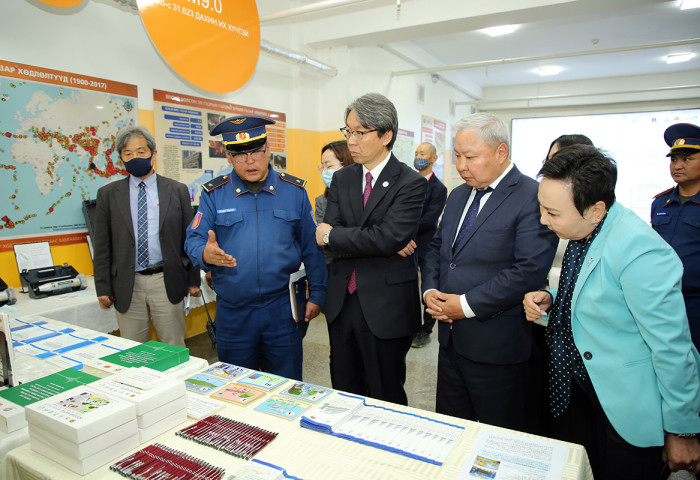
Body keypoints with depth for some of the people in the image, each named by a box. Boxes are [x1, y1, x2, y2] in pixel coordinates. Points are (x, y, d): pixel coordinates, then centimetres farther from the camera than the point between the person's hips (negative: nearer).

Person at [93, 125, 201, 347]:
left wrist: (194, 280, 3)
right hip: (127, 285, 1)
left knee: (174, 349, 8)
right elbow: (102, 245, 7)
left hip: (166, 282, -1)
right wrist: (103, 287, 2)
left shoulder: (177, 191, 3)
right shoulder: (108, 194, 6)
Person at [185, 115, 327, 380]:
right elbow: (194, 238, 0)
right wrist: (205, 253, -24)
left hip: (282, 309, 0)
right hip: (233, 313, 1)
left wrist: (317, 294, 0)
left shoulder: (294, 191, 2)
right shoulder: (214, 194, 2)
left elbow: (312, 247, 4)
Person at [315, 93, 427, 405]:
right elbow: (327, 234, -5)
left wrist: (332, 235, -12)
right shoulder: (342, 179, 8)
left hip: (385, 306, -5)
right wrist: (387, 245, -16)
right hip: (342, 301, 5)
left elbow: (387, 237, -23)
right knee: (344, 393, 18)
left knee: (385, 397, 12)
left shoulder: (410, 183, -10)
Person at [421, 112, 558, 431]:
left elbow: (530, 270, -23)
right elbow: (436, 247, 16)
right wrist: (430, 290, -2)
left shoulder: (532, 198, -15)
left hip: (497, 345, -7)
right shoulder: (458, 195, 11)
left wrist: (468, 305, -20)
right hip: (450, 336, 7)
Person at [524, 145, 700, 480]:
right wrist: (549, 301, -6)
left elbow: (672, 348, -23)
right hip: (580, 390, 8)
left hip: (626, 414, -8)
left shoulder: (639, 252, -29)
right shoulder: (582, 232, -2)